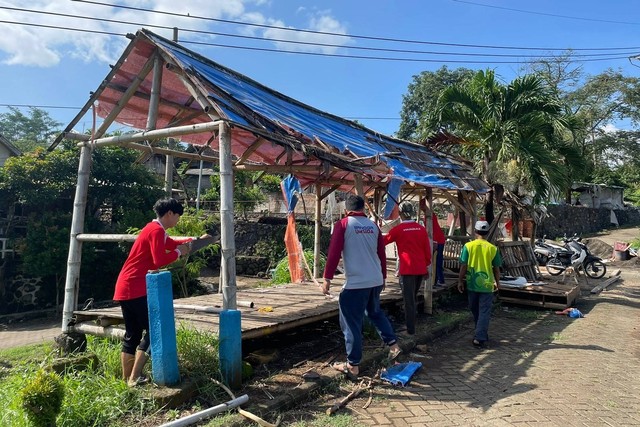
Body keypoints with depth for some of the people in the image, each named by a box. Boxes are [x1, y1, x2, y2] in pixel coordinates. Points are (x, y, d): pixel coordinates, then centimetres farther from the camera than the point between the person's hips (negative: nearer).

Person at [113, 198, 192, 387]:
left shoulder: (154, 229, 17)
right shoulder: (156, 230, -13)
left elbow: (171, 243, 33)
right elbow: (159, 261, -21)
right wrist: (179, 252, -6)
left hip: (127, 288, 10)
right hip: (135, 289, -10)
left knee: (132, 334, 14)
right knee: (153, 330, -5)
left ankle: (126, 378, 19)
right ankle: (134, 378, -3)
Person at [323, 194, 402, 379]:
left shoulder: (342, 225, -4)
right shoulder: (373, 226, 10)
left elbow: (334, 253, -12)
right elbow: (382, 254, 13)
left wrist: (327, 278, -8)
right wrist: (382, 277, 25)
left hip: (355, 282, -6)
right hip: (376, 280, 6)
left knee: (351, 323, 4)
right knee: (375, 312, 29)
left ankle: (352, 366, 10)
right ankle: (393, 345, 27)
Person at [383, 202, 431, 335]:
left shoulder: (398, 229, -10)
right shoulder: (421, 228, 3)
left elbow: (383, 241, 0)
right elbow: (427, 250, 6)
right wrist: (427, 265, 17)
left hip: (407, 269, -5)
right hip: (421, 268, 5)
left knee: (408, 299, 2)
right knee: (413, 296, 21)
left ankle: (411, 329, 5)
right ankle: (413, 321, 30)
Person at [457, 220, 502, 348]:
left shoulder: (468, 246, -7)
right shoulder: (492, 248, -5)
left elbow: (463, 266, -8)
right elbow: (496, 268, 2)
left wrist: (460, 281, 1)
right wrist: (497, 282, 16)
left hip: (472, 284, 1)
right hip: (487, 285, -1)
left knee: (475, 310, 18)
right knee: (485, 312, 4)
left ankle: (482, 334, 32)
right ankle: (479, 338, -3)